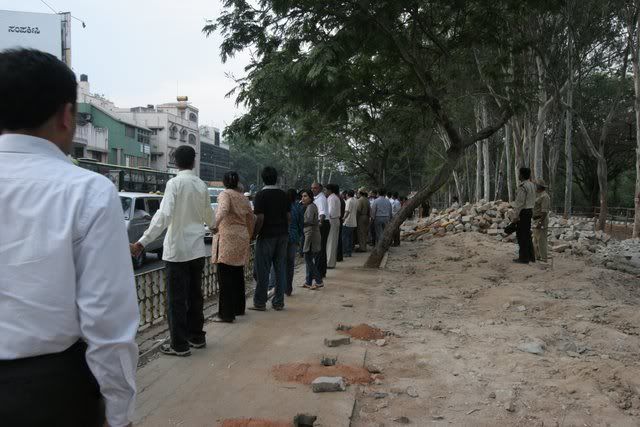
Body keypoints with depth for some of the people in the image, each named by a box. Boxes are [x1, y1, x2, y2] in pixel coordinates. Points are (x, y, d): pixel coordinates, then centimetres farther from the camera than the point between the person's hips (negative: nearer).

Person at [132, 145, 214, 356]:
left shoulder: (174, 183, -12)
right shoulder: (201, 185, 6)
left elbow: (164, 214, -24)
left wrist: (142, 242, -27)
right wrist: (213, 226, 43)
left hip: (177, 250, -6)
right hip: (197, 249, 6)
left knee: (176, 299, 2)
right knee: (195, 295, 16)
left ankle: (179, 344, 7)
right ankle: (197, 337, 26)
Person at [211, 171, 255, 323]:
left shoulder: (225, 194, -6)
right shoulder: (243, 197, 15)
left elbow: (223, 209, -27)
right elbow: (251, 218, 20)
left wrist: (215, 224, -37)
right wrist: (249, 237, 29)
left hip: (227, 238, -7)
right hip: (242, 238, 7)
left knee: (225, 278, -6)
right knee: (238, 276, 17)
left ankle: (226, 314, -6)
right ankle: (239, 308, 27)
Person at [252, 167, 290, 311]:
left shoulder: (261, 195, -10)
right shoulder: (283, 195, 7)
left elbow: (260, 218, -16)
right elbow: (289, 216, 7)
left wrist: (254, 234, -4)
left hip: (267, 236, -5)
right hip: (282, 235, 5)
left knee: (263, 271, 2)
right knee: (280, 269, 8)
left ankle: (260, 303, 7)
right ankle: (278, 302, 12)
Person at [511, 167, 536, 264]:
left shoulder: (522, 186, -18)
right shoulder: (532, 185, 12)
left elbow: (520, 202, -20)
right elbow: (533, 201, 17)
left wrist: (515, 216, -18)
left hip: (523, 212, -10)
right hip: (530, 211, 10)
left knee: (522, 235, -4)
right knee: (527, 235, 16)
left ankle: (524, 257, -1)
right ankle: (531, 256, 21)